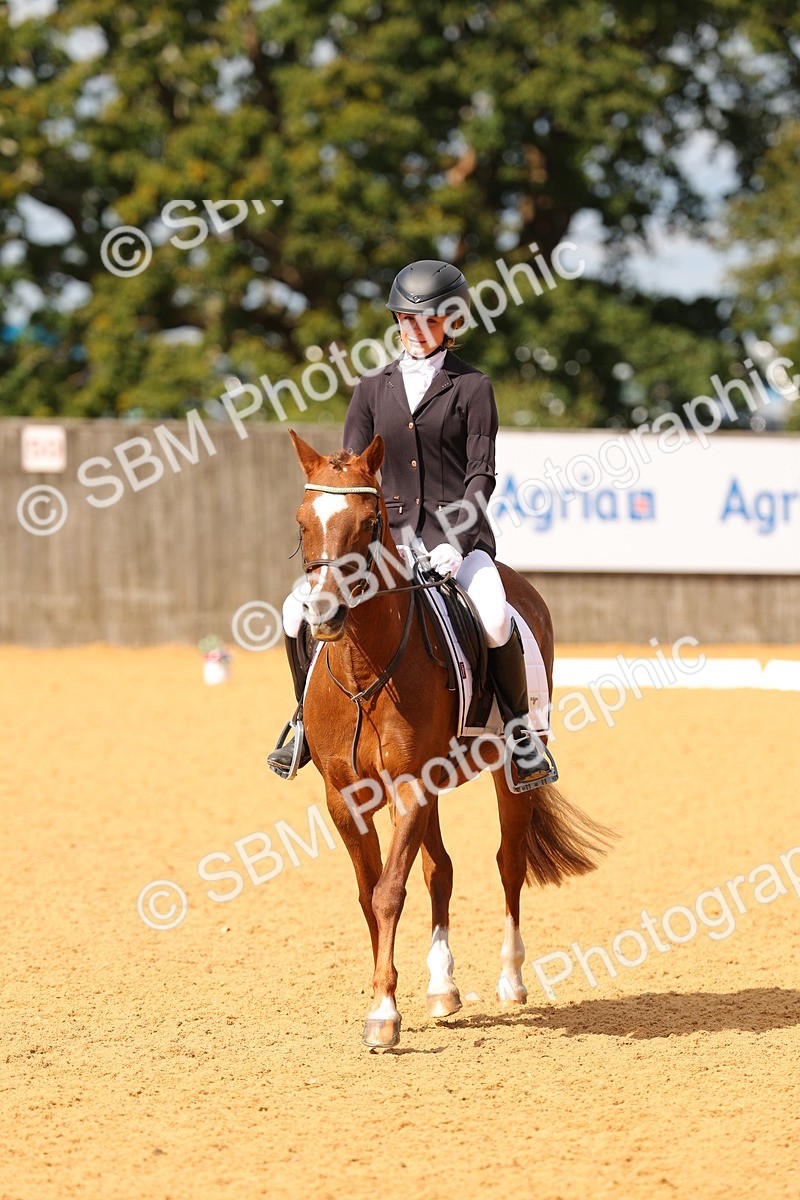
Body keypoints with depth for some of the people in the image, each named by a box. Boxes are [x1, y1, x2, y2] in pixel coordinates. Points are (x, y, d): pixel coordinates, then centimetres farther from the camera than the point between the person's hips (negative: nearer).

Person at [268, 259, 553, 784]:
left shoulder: (472, 387, 1)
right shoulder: (374, 387, 11)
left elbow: (481, 475, -4)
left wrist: (456, 543, -18)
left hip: (456, 533, -3)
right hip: (388, 536, 4)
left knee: (495, 619, -31)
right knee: (300, 609, -13)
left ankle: (520, 730, -10)